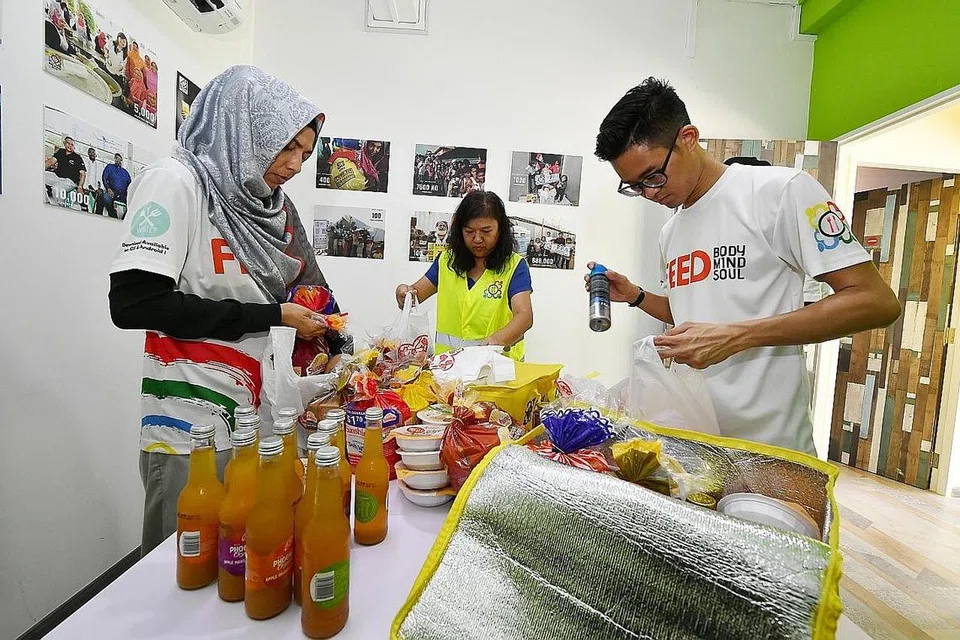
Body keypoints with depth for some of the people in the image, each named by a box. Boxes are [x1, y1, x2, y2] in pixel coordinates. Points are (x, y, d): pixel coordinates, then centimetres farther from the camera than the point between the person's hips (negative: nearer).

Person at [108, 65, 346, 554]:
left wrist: (334, 348, 0)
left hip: (263, 415, 7)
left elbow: (309, 285, 15)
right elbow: (132, 303, -18)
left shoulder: (276, 206, 9)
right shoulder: (177, 181, -10)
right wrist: (269, 316, -17)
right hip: (193, 424, -6)